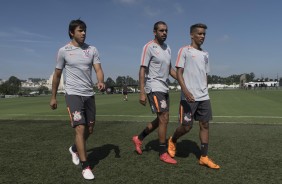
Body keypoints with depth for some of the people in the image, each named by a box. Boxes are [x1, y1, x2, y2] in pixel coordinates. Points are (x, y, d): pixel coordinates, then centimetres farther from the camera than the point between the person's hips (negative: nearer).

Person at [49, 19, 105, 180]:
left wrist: (101, 82, -27)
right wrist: (53, 97, 9)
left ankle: (75, 149, 41)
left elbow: (98, 70, -4)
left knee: (90, 129, 11)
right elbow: (57, 75, 7)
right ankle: (86, 167, -2)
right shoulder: (64, 51, -1)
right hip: (73, 94, -4)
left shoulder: (92, 50, 5)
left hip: (89, 94, 4)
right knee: (80, 128, -13)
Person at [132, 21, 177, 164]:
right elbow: (142, 70, -14)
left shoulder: (167, 48, 14)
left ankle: (139, 139, 30)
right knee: (164, 119, -8)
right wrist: (142, 92, -20)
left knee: (161, 119, 13)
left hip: (164, 87, 9)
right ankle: (163, 153, 6)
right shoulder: (149, 47, -10)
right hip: (154, 87, -9)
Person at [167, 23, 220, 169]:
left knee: (205, 125, 5)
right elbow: (179, 72, -9)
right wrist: (185, 91, -22)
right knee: (186, 126, -4)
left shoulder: (205, 54, 18)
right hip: (189, 96, -6)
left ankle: (204, 157, 14)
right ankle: (172, 141, 26)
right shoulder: (184, 50, -1)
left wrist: (205, 92, 18)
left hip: (204, 97, 7)